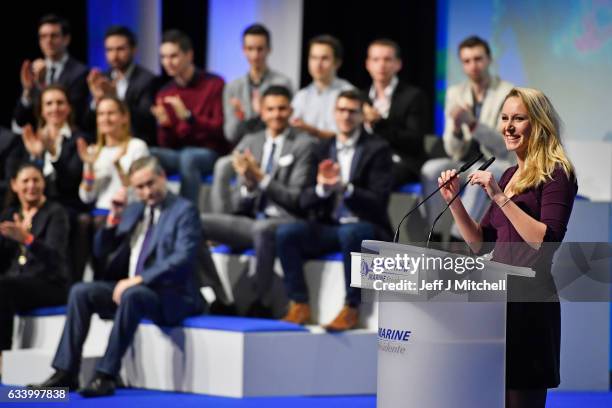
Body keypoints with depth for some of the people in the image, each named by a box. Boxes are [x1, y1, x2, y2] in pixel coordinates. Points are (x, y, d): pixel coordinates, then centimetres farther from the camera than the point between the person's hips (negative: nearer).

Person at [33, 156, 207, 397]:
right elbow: (100, 252, 18)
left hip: (170, 295, -7)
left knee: (130, 295, -37)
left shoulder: (184, 211, -5)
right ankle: (66, 372, -14)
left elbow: (182, 259, -19)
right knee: (80, 292, -12)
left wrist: (139, 279, -24)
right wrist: (114, 218, 1)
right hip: (130, 287, 7)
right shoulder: (133, 211, 17)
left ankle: (106, 375, -35)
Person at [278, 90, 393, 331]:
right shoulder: (324, 150, 13)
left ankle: (351, 309, -27)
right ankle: (299, 306, -16)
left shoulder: (377, 149, -2)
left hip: (366, 228, -4)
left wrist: (345, 188, -27)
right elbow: (305, 202, 6)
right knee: (285, 233, -21)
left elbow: (378, 202, -11)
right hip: (329, 227, 4)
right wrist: (322, 188, -17)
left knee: (349, 233, -38)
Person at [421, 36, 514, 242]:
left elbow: (504, 144, -15)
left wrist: (472, 123, -29)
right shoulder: (455, 93, 7)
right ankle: (435, 239, -26)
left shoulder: (508, 93, -6)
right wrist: (456, 128, -19)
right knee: (431, 169, -27)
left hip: (499, 166, -4)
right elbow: (453, 150, 4)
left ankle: (456, 243, -40)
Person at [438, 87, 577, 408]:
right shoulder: (509, 175, 17)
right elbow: (481, 243, 18)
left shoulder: (556, 175, -5)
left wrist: (500, 197, -20)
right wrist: (454, 202, 5)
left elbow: (546, 240, -18)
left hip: (530, 303, -8)